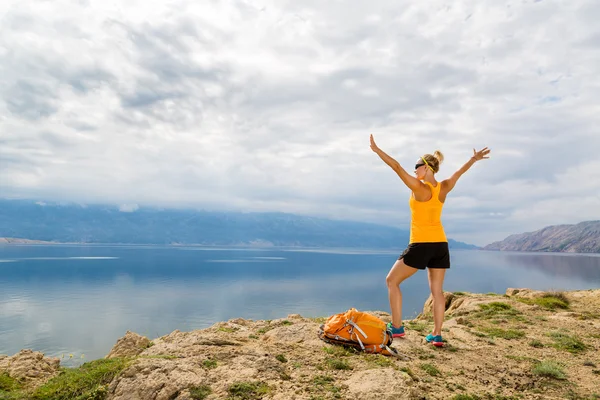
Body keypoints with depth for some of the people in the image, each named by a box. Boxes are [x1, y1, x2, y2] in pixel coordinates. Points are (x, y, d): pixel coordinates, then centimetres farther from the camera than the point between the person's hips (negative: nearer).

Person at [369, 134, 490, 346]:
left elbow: (397, 167, -15)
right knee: (437, 290, 12)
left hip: (421, 245, -7)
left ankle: (396, 327, 7)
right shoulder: (444, 188, 4)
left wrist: (376, 149, -12)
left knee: (392, 281, 7)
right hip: (440, 244, 7)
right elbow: (460, 172, 20)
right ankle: (437, 335, 14)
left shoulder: (419, 188, -12)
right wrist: (474, 159, 36)